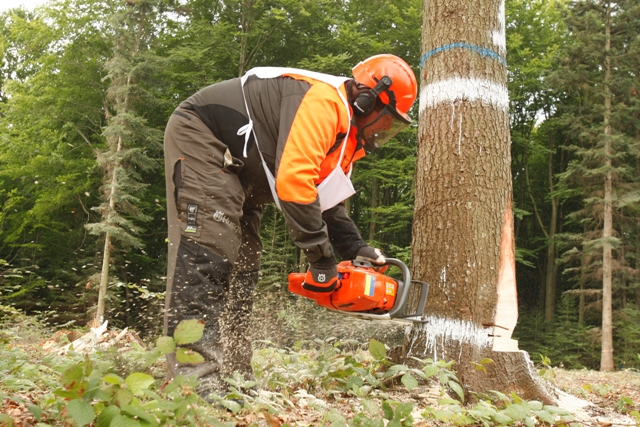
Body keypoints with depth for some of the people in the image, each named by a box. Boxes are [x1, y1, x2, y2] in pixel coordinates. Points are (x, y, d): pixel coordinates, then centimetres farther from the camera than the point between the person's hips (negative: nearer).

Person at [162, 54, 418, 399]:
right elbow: (293, 180, -33)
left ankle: (234, 376, 8)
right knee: (208, 253, -21)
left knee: (242, 261, 5)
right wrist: (322, 258, -26)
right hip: (199, 137, -11)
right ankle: (197, 382, -23)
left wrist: (354, 249, 0)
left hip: (235, 168, 11)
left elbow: (328, 197, 13)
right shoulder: (323, 100, -23)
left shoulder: (345, 134, 9)